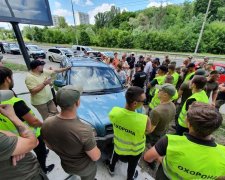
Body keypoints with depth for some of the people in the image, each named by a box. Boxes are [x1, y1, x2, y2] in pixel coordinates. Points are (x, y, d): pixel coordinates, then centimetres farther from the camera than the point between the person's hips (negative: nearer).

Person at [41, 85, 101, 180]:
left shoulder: (46, 124, -25)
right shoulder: (84, 130, -41)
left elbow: (50, 146, -5)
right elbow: (96, 157, -24)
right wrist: (91, 141, -6)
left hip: (66, 166, 4)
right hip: (85, 168, -3)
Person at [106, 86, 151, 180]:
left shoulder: (114, 112, -31)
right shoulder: (145, 120, -40)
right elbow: (148, 131, -16)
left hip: (119, 146, 2)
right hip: (135, 150, -1)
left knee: (115, 156, 38)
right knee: (132, 166, 34)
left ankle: (111, 169, 69)